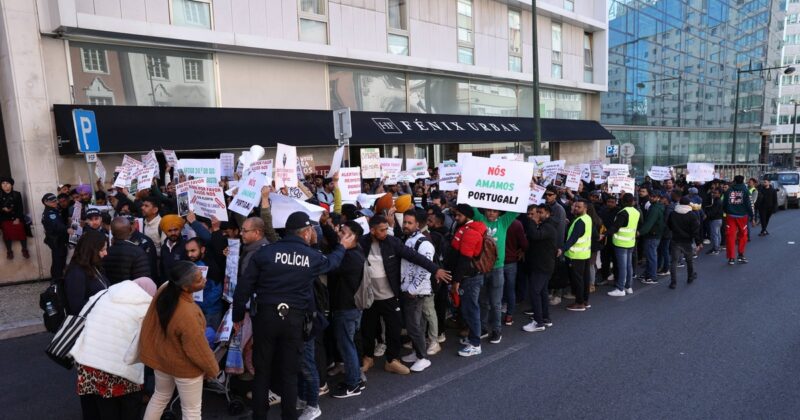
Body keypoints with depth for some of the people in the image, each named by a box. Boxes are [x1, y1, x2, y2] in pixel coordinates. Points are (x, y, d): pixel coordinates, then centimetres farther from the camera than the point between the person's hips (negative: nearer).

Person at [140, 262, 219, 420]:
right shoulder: (188, 315, -40)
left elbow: (150, 323, -2)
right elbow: (198, 350, -25)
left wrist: (147, 351, 15)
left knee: (160, 397, 32)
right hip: (185, 367, -7)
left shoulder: (164, 289, -20)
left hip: (161, 357, 7)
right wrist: (213, 369, -6)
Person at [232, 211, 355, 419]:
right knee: (289, 372, 13)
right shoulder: (313, 256, 0)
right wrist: (342, 247, 43)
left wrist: (238, 315, 10)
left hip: (266, 316, 0)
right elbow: (331, 262, 24)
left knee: (262, 371, 14)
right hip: (294, 319, 0)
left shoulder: (265, 251, -5)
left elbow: (244, 286, -3)